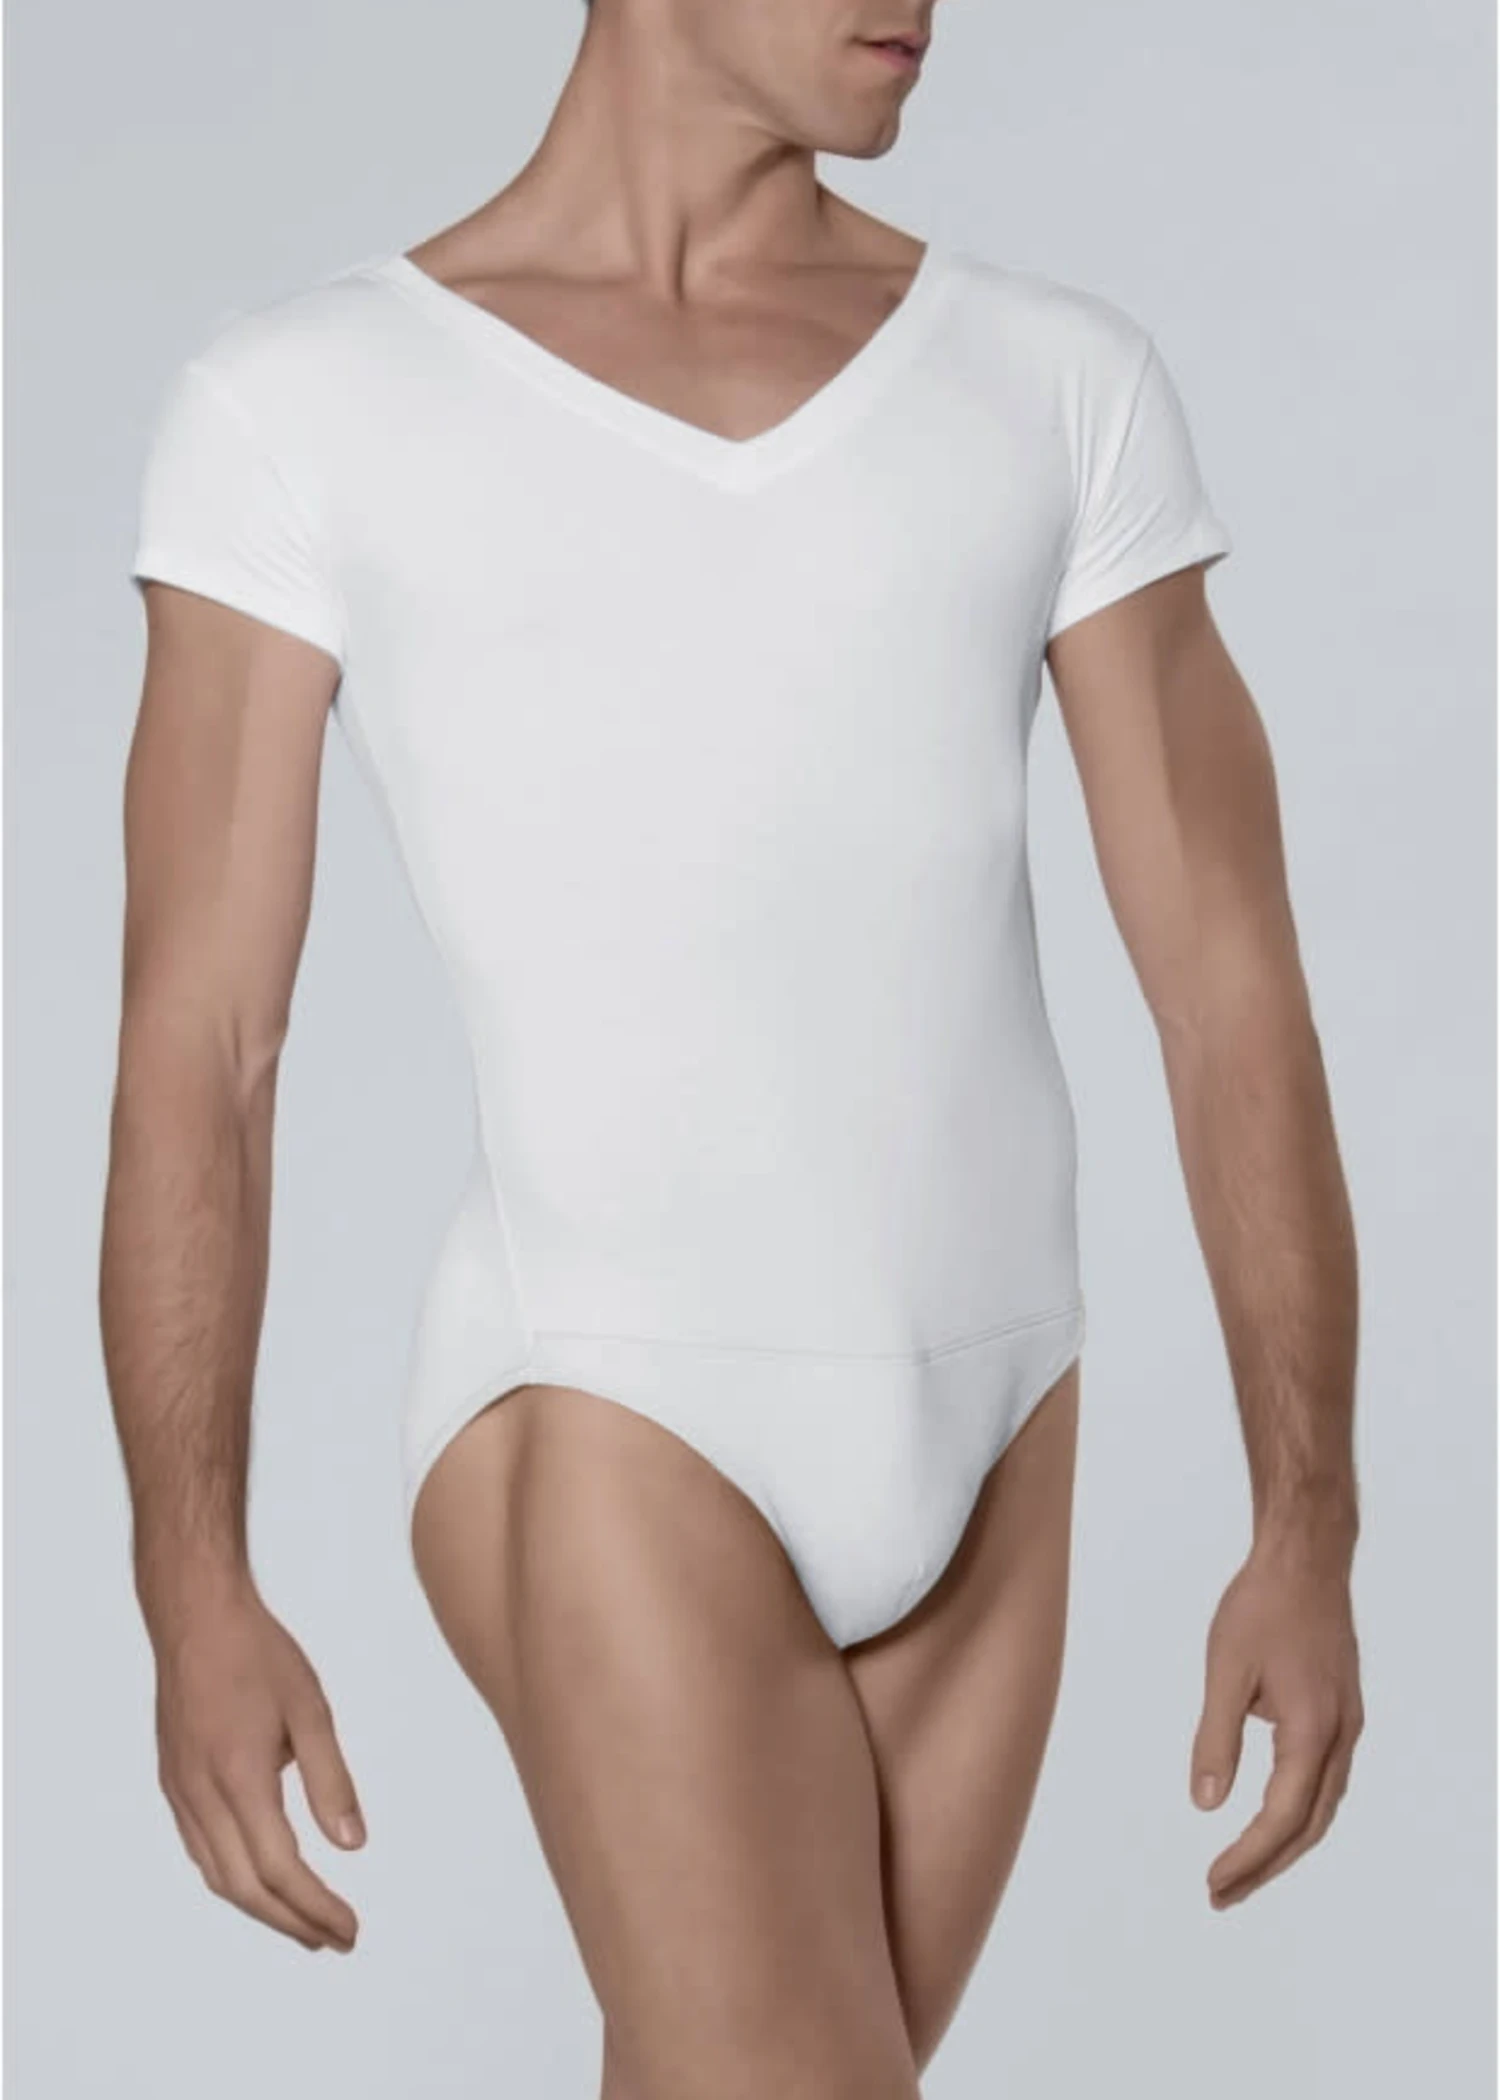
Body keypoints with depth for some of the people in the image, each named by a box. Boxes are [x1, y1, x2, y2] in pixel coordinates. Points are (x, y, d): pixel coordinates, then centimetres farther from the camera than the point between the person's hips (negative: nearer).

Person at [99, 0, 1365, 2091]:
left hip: (978, 1447, 5)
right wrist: (194, 1603, -8)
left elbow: (1234, 980, 3)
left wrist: (1312, 1532, -3)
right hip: (606, 1438, -4)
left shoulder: (1068, 388, 6)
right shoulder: (301, 407, -2)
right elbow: (193, 1047, -3)